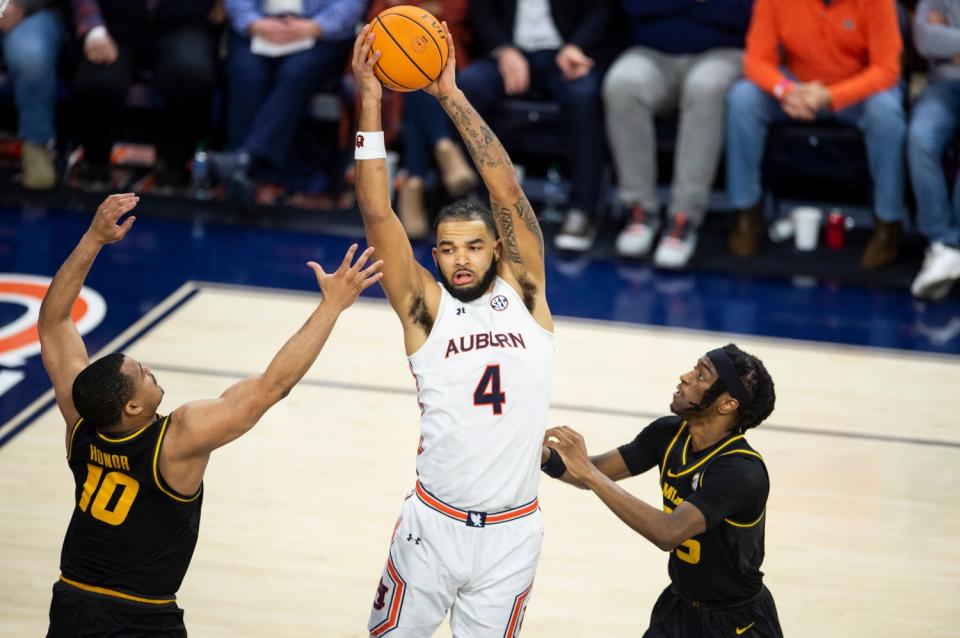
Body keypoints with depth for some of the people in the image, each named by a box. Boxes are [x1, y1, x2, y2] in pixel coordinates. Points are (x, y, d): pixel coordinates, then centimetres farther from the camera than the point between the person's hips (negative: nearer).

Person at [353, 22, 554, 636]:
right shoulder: (425, 308, -2)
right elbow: (377, 213, -11)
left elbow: (507, 189, -8)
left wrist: (452, 95, -11)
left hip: (512, 534, 1)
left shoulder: (524, 293, 1)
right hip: (434, 524, -1)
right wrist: (370, 104, -16)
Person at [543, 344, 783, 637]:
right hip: (680, 605, 6)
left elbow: (668, 533, -39)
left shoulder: (742, 471, -28)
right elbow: (597, 472, -1)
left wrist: (588, 473, -40)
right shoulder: (669, 434, -6)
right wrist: (546, 456, -23)